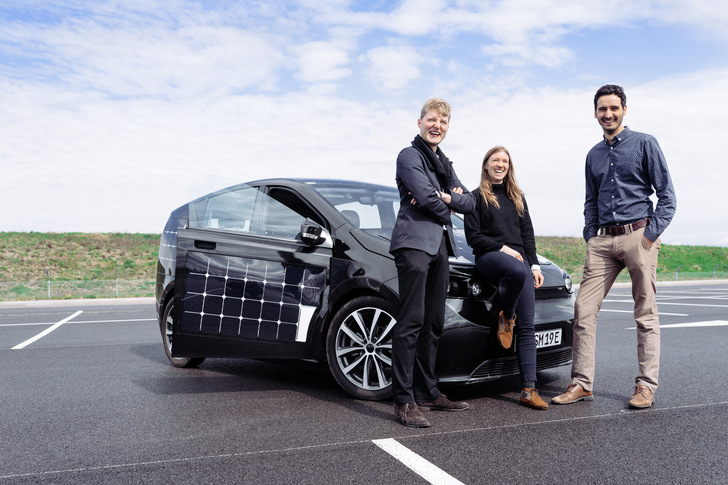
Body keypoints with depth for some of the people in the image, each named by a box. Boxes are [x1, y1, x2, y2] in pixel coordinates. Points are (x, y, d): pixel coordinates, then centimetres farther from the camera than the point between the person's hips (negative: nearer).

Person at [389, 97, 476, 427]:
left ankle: (427, 393, 17)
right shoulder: (409, 156, 2)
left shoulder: (443, 162, 25)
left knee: (434, 323, 8)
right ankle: (404, 401, -9)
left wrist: (444, 196, -3)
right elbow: (425, 196, -13)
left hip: (440, 245, 8)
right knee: (412, 321, -12)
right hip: (415, 242, -8)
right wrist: (447, 208, 5)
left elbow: (469, 202, 16)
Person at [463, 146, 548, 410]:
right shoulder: (477, 197, 8)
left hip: (519, 258, 4)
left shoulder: (517, 197, 23)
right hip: (489, 257, -4)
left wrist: (535, 265, 10)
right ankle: (505, 317, -11)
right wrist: (502, 248, -9)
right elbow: (473, 236, 0)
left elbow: (528, 234, 21)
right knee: (517, 271, -41)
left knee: (527, 326, -8)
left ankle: (528, 389, -8)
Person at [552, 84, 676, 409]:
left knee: (646, 313, 1)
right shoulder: (594, 155, 19)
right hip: (602, 241, 5)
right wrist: (590, 236, 10)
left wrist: (652, 234, -9)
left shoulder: (644, 144, 4)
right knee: (583, 308, -3)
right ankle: (581, 384, 3)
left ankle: (646, 385, 10)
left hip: (637, 236, -4)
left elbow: (667, 194, 0)